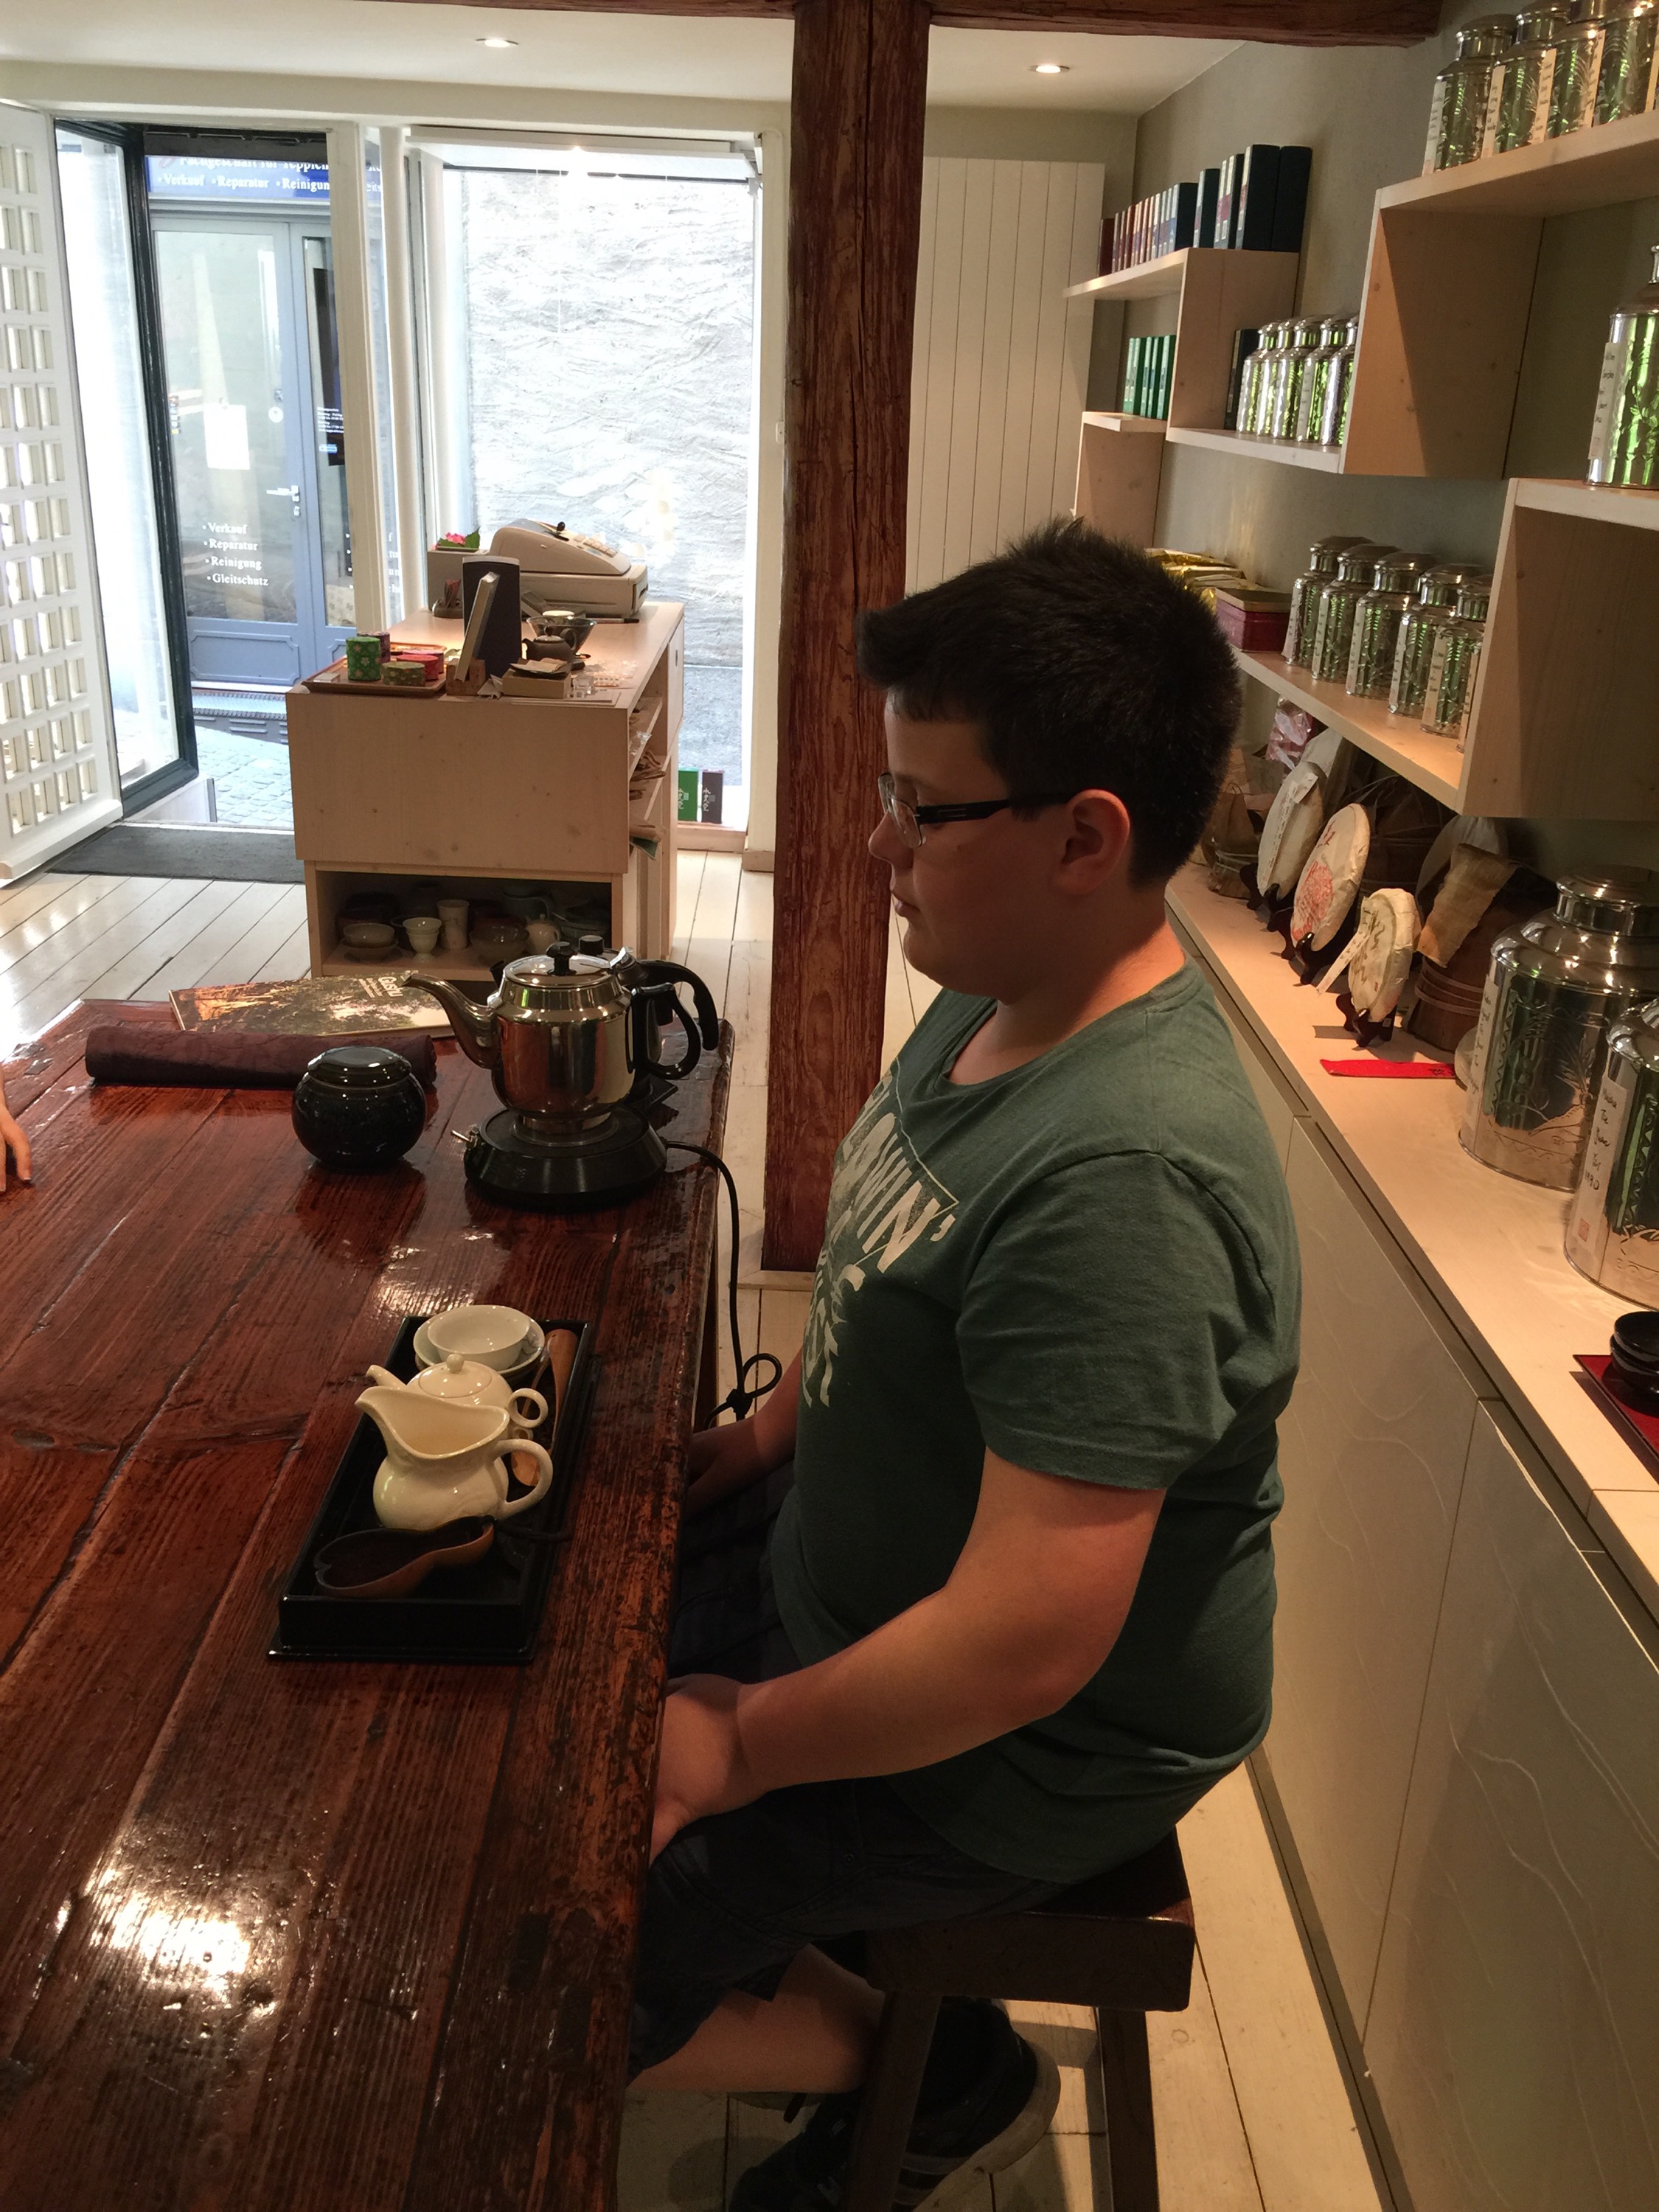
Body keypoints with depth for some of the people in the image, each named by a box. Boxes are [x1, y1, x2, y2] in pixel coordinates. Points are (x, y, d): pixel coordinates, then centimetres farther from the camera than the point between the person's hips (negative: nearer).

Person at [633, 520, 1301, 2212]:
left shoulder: (1121, 1179, -35)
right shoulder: (999, 994, -4)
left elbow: (1026, 1641, -32)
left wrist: (740, 1747, -19)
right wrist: (763, 1438, 4)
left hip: (1020, 1752, -9)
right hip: (845, 1567, 9)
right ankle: (882, 2012, 24)